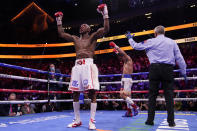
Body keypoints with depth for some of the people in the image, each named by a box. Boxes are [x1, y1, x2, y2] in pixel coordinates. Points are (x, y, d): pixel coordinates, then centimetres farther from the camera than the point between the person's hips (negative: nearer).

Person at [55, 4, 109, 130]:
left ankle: (92, 121, -3)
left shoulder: (93, 36, 10)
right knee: (75, 93, 4)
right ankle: (77, 120, 15)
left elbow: (106, 29, -2)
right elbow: (61, 34, 34)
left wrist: (105, 14, -3)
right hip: (77, 66, 6)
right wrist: (59, 21, 34)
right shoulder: (75, 38, 24)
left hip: (88, 65, -5)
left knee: (92, 93, -9)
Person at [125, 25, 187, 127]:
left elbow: (136, 46, 14)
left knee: (152, 94, 4)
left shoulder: (151, 41, 6)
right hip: (168, 69, 2)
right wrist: (183, 72, 17)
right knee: (169, 95, 6)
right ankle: (171, 121, 6)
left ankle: (150, 120, 6)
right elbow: (179, 58, 10)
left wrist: (130, 38, 32)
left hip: (155, 68, -1)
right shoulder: (172, 42, 12)